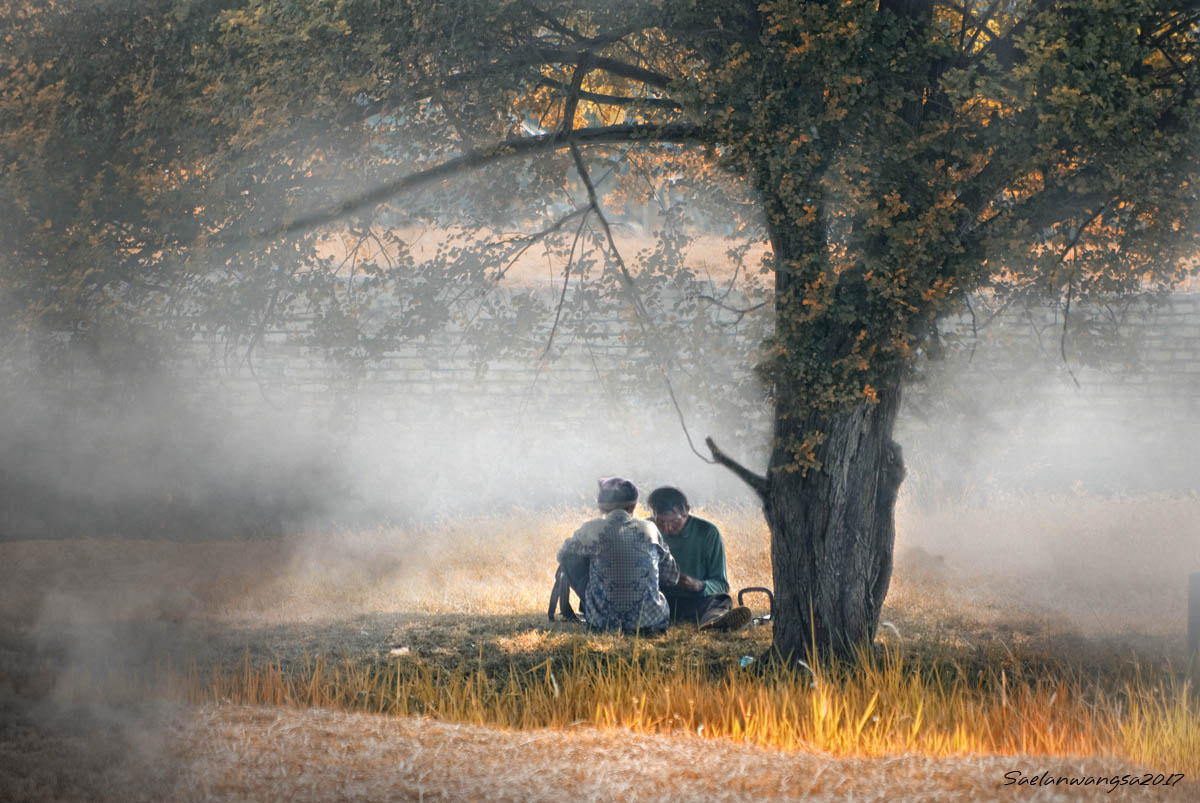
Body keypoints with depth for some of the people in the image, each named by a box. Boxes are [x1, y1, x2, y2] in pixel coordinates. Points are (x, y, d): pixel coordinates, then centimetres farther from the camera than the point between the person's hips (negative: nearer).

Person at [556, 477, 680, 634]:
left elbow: (562, 555, 14)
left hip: (603, 624, -3)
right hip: (651, 624, 3)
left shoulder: (592, 529, -7)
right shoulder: (649, 529, -1)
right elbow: (672, 577, 10)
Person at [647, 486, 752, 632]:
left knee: (721, 599, -33)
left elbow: (722, 585, 2)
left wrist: (698, 585, -22)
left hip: (695, 600, 0)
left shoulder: (707, 532, 2)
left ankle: (713, 621, -73)